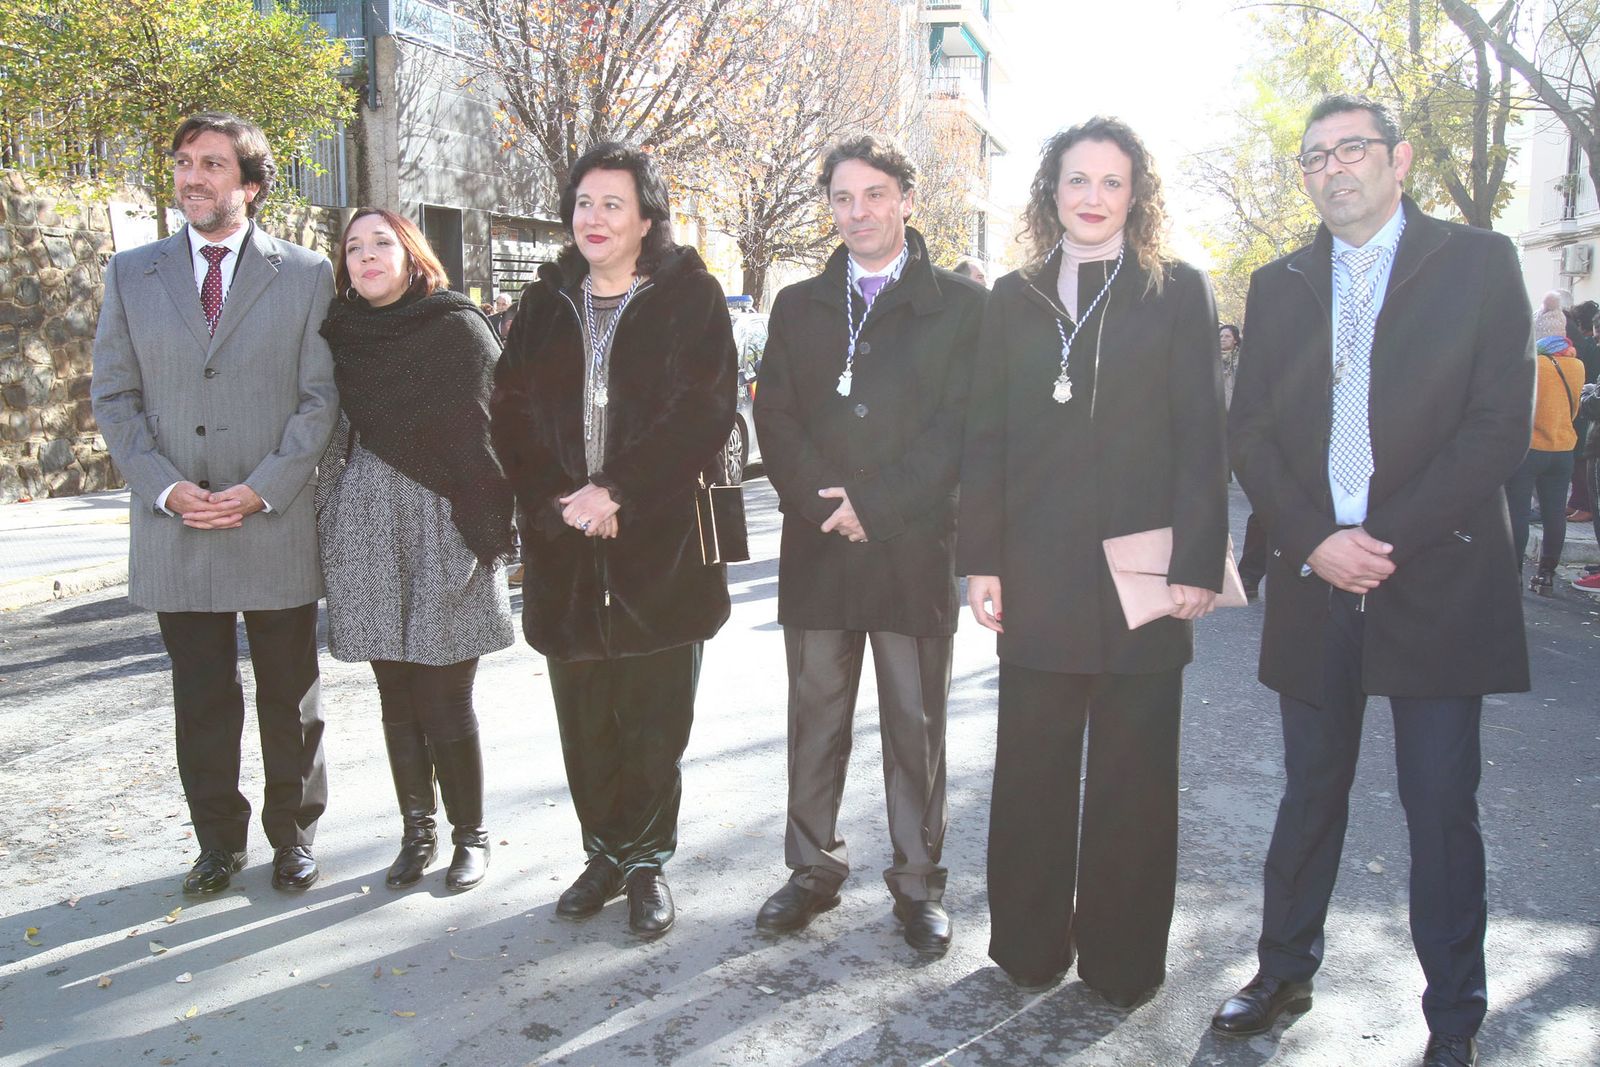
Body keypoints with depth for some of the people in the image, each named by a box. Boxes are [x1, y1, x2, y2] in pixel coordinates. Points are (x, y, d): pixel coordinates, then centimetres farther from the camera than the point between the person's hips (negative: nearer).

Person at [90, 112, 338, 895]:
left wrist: (262, 490, -12)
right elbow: (113, 396, 6)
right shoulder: (131, 274, 9)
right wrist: (164, 488, -8)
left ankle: (293, 836, 25)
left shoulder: (306, 275, 2)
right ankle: (219, 841, 26)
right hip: (174, 529, 2)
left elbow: (321, 397, -2)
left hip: (276, 528, -2)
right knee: (201, 698, 10)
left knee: (290, 696, 8)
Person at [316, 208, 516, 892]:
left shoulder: (459, 328, -1)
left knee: (445, 701, -1)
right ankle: (417, 831, 23)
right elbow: (330, 438, 17)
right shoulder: (340, 335, 11)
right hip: (368, 536, 4)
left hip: (444, 535, -4)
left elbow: (494, 428, -4)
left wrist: (490, 529, -9)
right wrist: (326, 534, 13)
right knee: (397, 700, 9)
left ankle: (470, 836, 15)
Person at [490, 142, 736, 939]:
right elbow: (510, 412, 7)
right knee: (583, 718, 9)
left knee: (655, 720, 3)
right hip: (564, 547, 4)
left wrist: (617, 491, -15)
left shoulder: (689, 298, 1)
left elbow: (703, 412, -8)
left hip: (660, 543, -3)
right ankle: (604, 855, 25)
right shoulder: (546, 306, 13)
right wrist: (553, 500, -9)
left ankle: (646, 862, 19)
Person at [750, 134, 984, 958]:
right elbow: (773, 419, 5)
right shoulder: (798, 306, 13)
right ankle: (813, 867, 25)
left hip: (914, 546, -3)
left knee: (916, 724, 6)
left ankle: (919, 881, 19)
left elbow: (959, 426, -7)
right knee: (815, 718, 10)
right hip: (816, 548, 3)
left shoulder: (959, 305, 2)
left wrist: (874, 505, -13)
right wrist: (825, 503, -10)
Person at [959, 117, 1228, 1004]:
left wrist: (1198, 563, -10)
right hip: (1037, 579, 2)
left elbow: (1202, 438, -2)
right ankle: (1029, 946, 23)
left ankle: (1122, 957, 22)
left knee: (1132, 774, 7)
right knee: (1031, 769, 8)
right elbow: (986, 438, 7)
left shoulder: (1179, 293, 4)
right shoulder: (1014, 299, 11)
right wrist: (981, 559, 0)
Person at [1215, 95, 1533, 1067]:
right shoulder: (1279, 286, 11)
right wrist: (1314, 542, -9)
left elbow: (1501, 425, -7)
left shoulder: (1479, 263, 1)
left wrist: (1388, 542, -14)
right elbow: (1250, 433, 6)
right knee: (1312, 793, 13)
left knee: (1442, 806, 4)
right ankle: (1286, 972, 28)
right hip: (1314, 583, 3)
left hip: (1437, 579, -3)